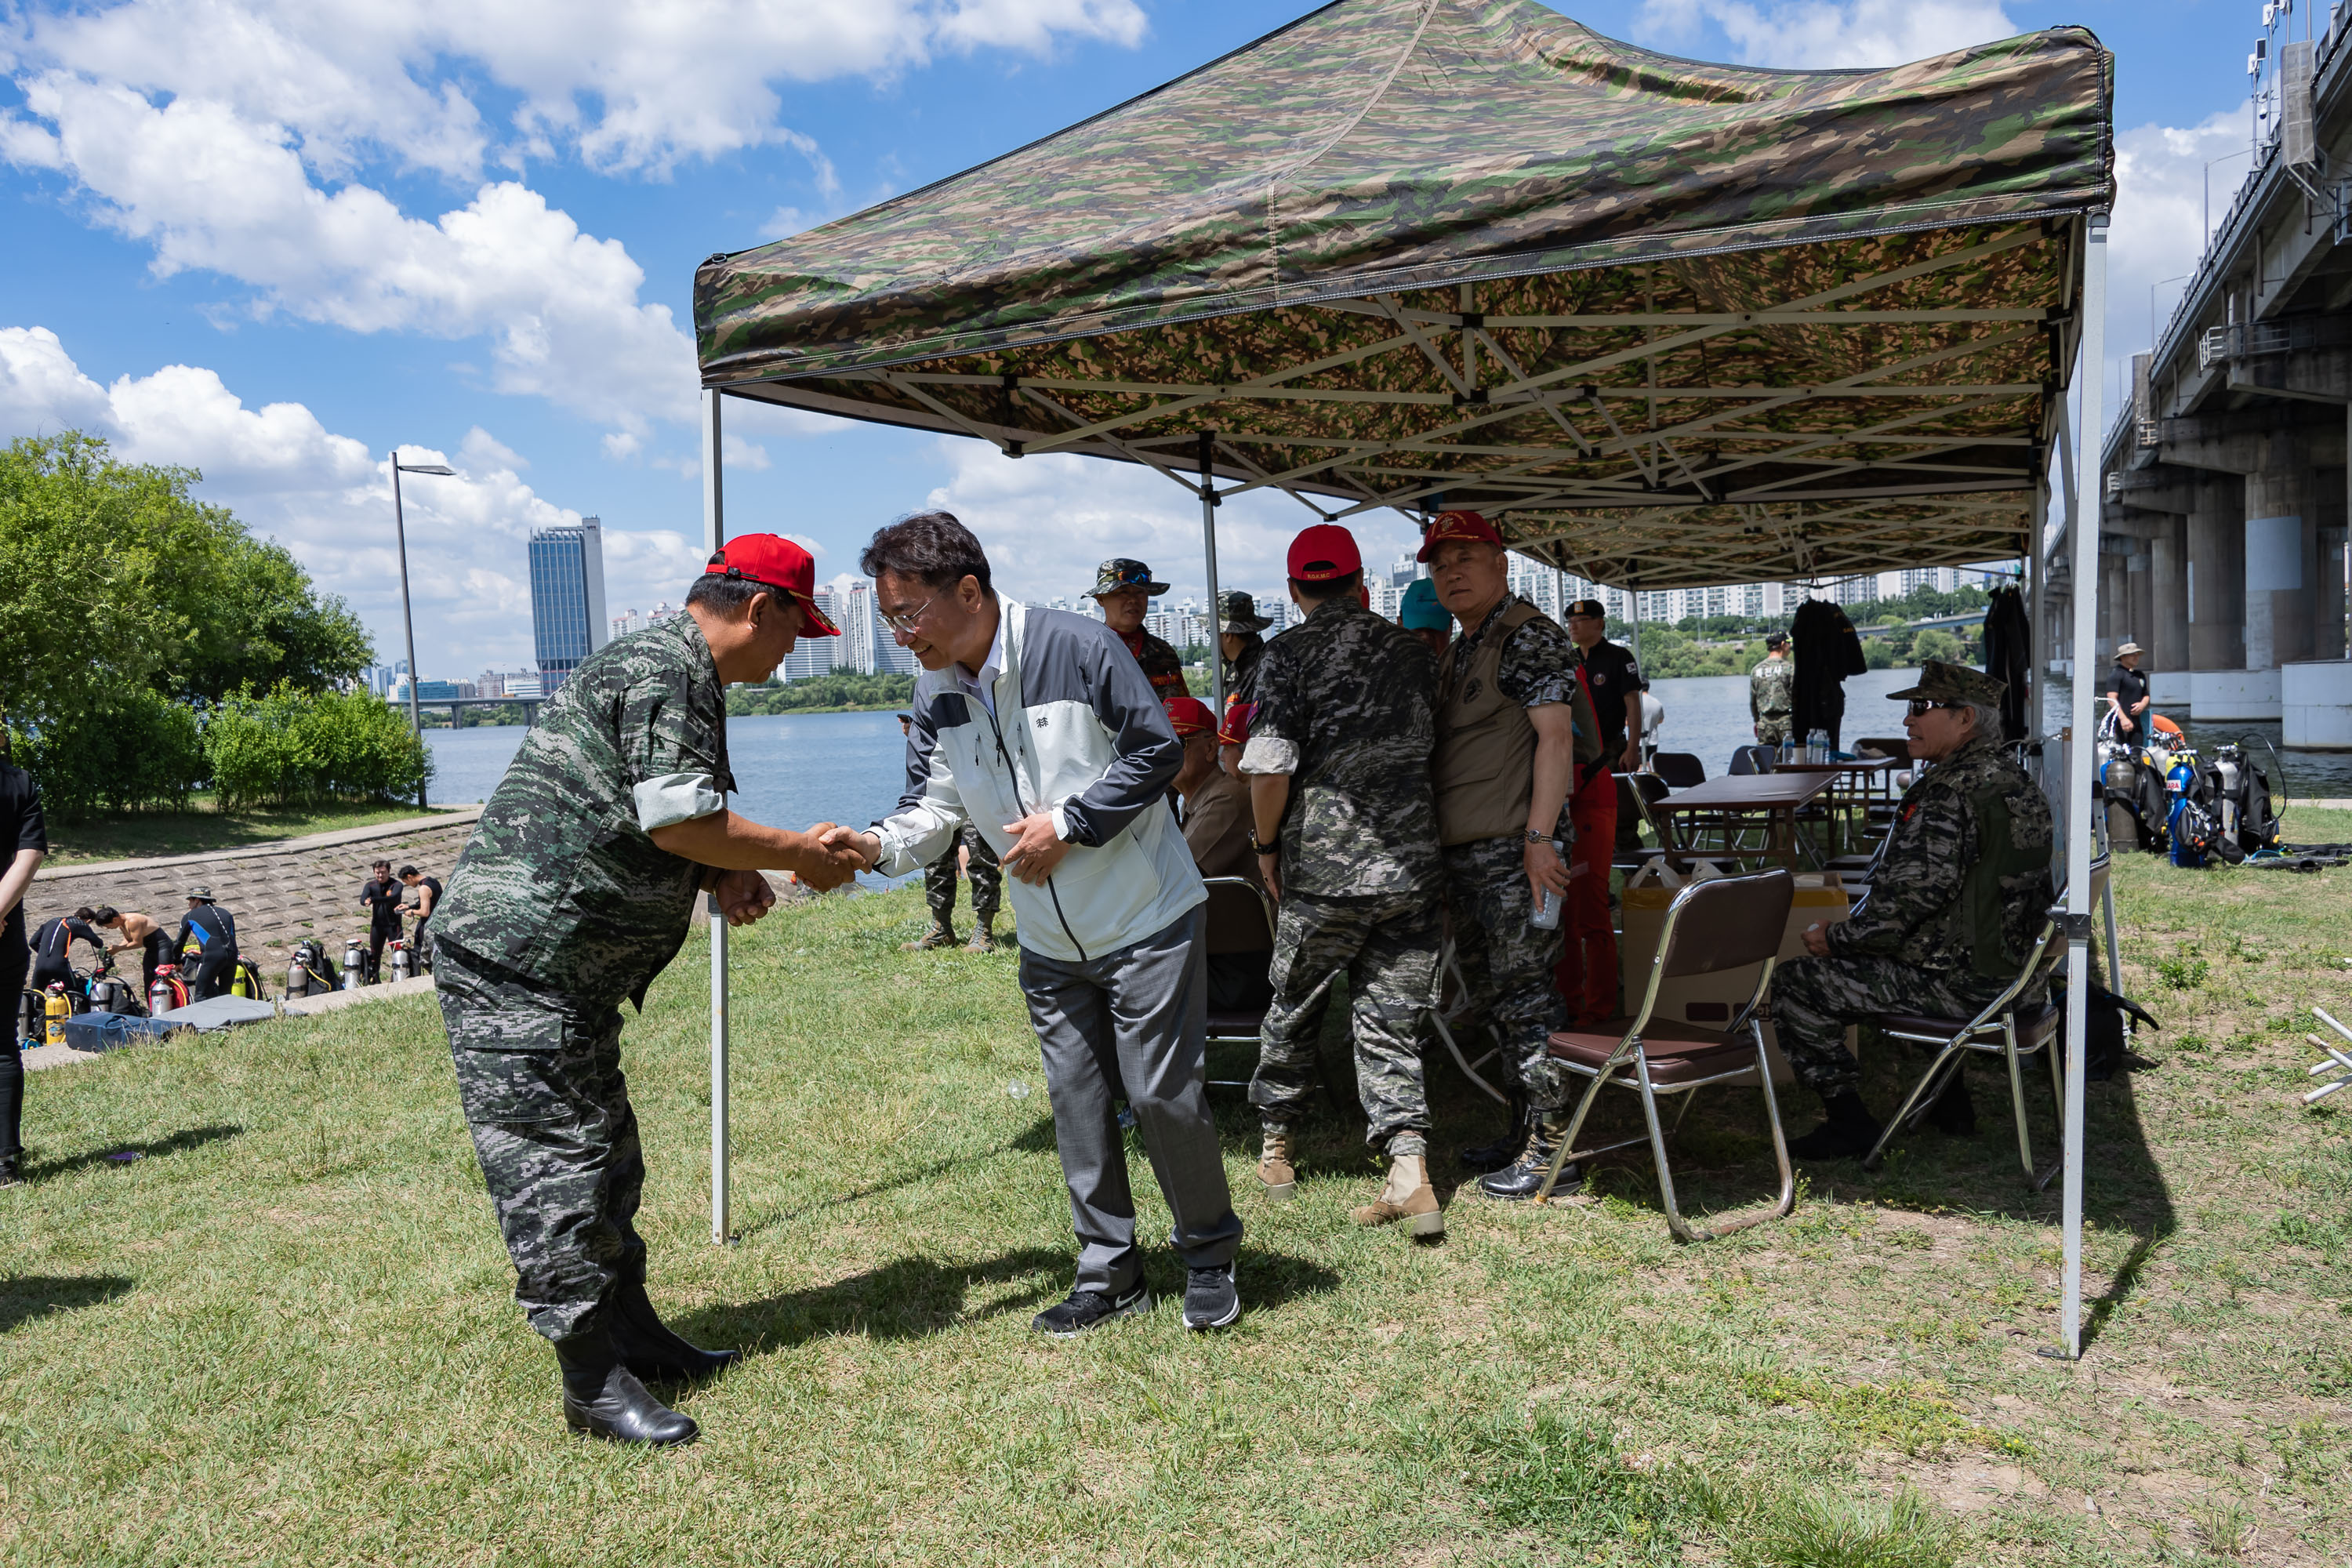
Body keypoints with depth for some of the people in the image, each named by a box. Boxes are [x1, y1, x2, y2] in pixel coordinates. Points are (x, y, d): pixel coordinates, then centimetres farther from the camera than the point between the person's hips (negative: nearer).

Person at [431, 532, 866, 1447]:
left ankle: (632, 1333, 28)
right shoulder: (666, 671, -16)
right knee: (553, 1165, -4)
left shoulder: (682, 674, 18)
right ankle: (594, 1385, 3)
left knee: (606, 1154, 16)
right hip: (514, 960, -11)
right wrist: (800, 854, -11)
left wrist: (725, 875, 4)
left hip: (570, 969, 11)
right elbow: (677, 821, -24)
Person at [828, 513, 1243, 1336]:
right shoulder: (936, 696, 1)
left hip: (1146, 921, -6)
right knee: (1077, 1103, 11)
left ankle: (1210, 1255, 23)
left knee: (1163, 1094, 0)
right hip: (1050, 944, 6)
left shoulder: (1077, 648, -19)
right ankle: (1109, 1272, 26)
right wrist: (879, 844, -19)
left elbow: (1158, 752, -14)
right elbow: (940, 805, 1)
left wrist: (1068, 824, -18)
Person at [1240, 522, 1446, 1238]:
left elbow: (1269, 767, -15)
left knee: (1293, 1006, 15)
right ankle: (1409, 1169, -3)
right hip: (1413, 864, 4)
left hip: (1325, 868, -3)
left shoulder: (1291, 652, -7)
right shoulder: (1411, 649, 9)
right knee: (1391, 1019, 8)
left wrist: (1266, 843, 0)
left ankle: (1277, 1145, 30)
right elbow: (1430, 746, 15)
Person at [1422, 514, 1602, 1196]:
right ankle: (1523, 1132, 25)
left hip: (1512, 846, -10)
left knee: (1526, 993, -6)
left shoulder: (1529, 636, -9)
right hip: (1464, 851, 10)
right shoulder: (1459, 652, 20)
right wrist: (1439, 845, 21)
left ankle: (1552, 1149, 2)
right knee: (1494, 997, 15)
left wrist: (1540, 837, -23)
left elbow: (1555, 736, -17)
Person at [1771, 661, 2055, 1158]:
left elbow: (1909, 898, -26)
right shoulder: (2014, 779, 10)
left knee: (1794, 983, -4)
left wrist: (1835, 938, -10)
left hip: (1959, 981, -10)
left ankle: (1849, 1120, 3)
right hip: (2010, 966, 10)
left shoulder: (1949, 792, -22)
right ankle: (1949, 1100, 36)